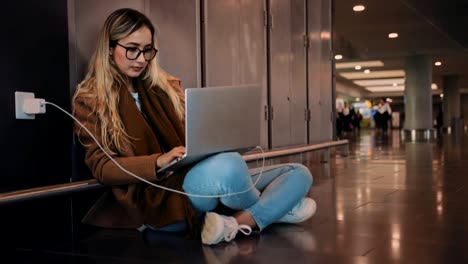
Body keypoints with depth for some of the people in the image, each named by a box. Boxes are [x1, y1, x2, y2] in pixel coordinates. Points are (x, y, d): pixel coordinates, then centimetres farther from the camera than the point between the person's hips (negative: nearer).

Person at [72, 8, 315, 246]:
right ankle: (276, 207, -4)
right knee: (228, 166, -35)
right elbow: (101, 166, -5)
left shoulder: (164, 86, 18)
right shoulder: (89, 100, 4)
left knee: (299, 173, -4)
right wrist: (158, 162, -23)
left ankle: (233, 223, -27)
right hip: (154, 196, -6)